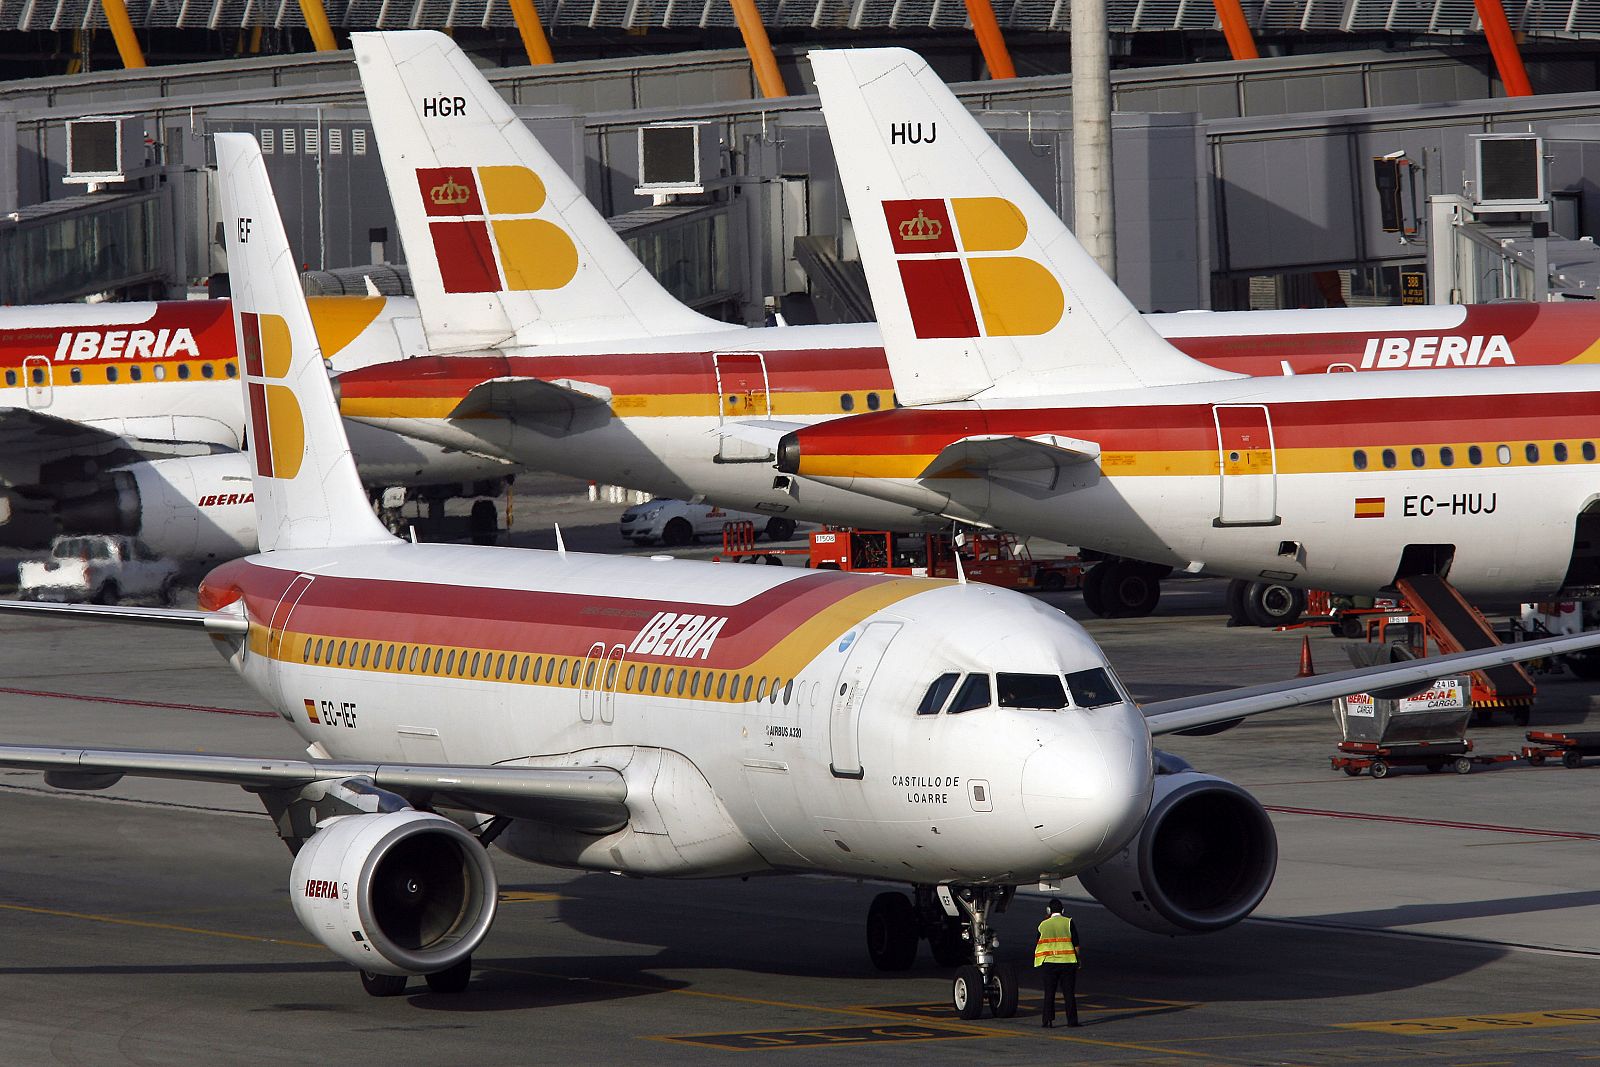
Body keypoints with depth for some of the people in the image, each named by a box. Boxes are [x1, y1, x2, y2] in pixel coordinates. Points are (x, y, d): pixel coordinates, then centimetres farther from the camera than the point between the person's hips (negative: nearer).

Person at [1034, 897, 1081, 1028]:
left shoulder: (1043, 925, 3)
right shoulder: (1069, 923, -2)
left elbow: (1037, 945, 9)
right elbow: (1076, 944, -2)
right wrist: (1077, 959, 7)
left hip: (1048, 963, 1)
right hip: (1068, 962, -1)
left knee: (1049, 993, 4)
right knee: (1069, 993, 4)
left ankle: (1048, 1019, -2)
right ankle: (1072, 1020, 4)